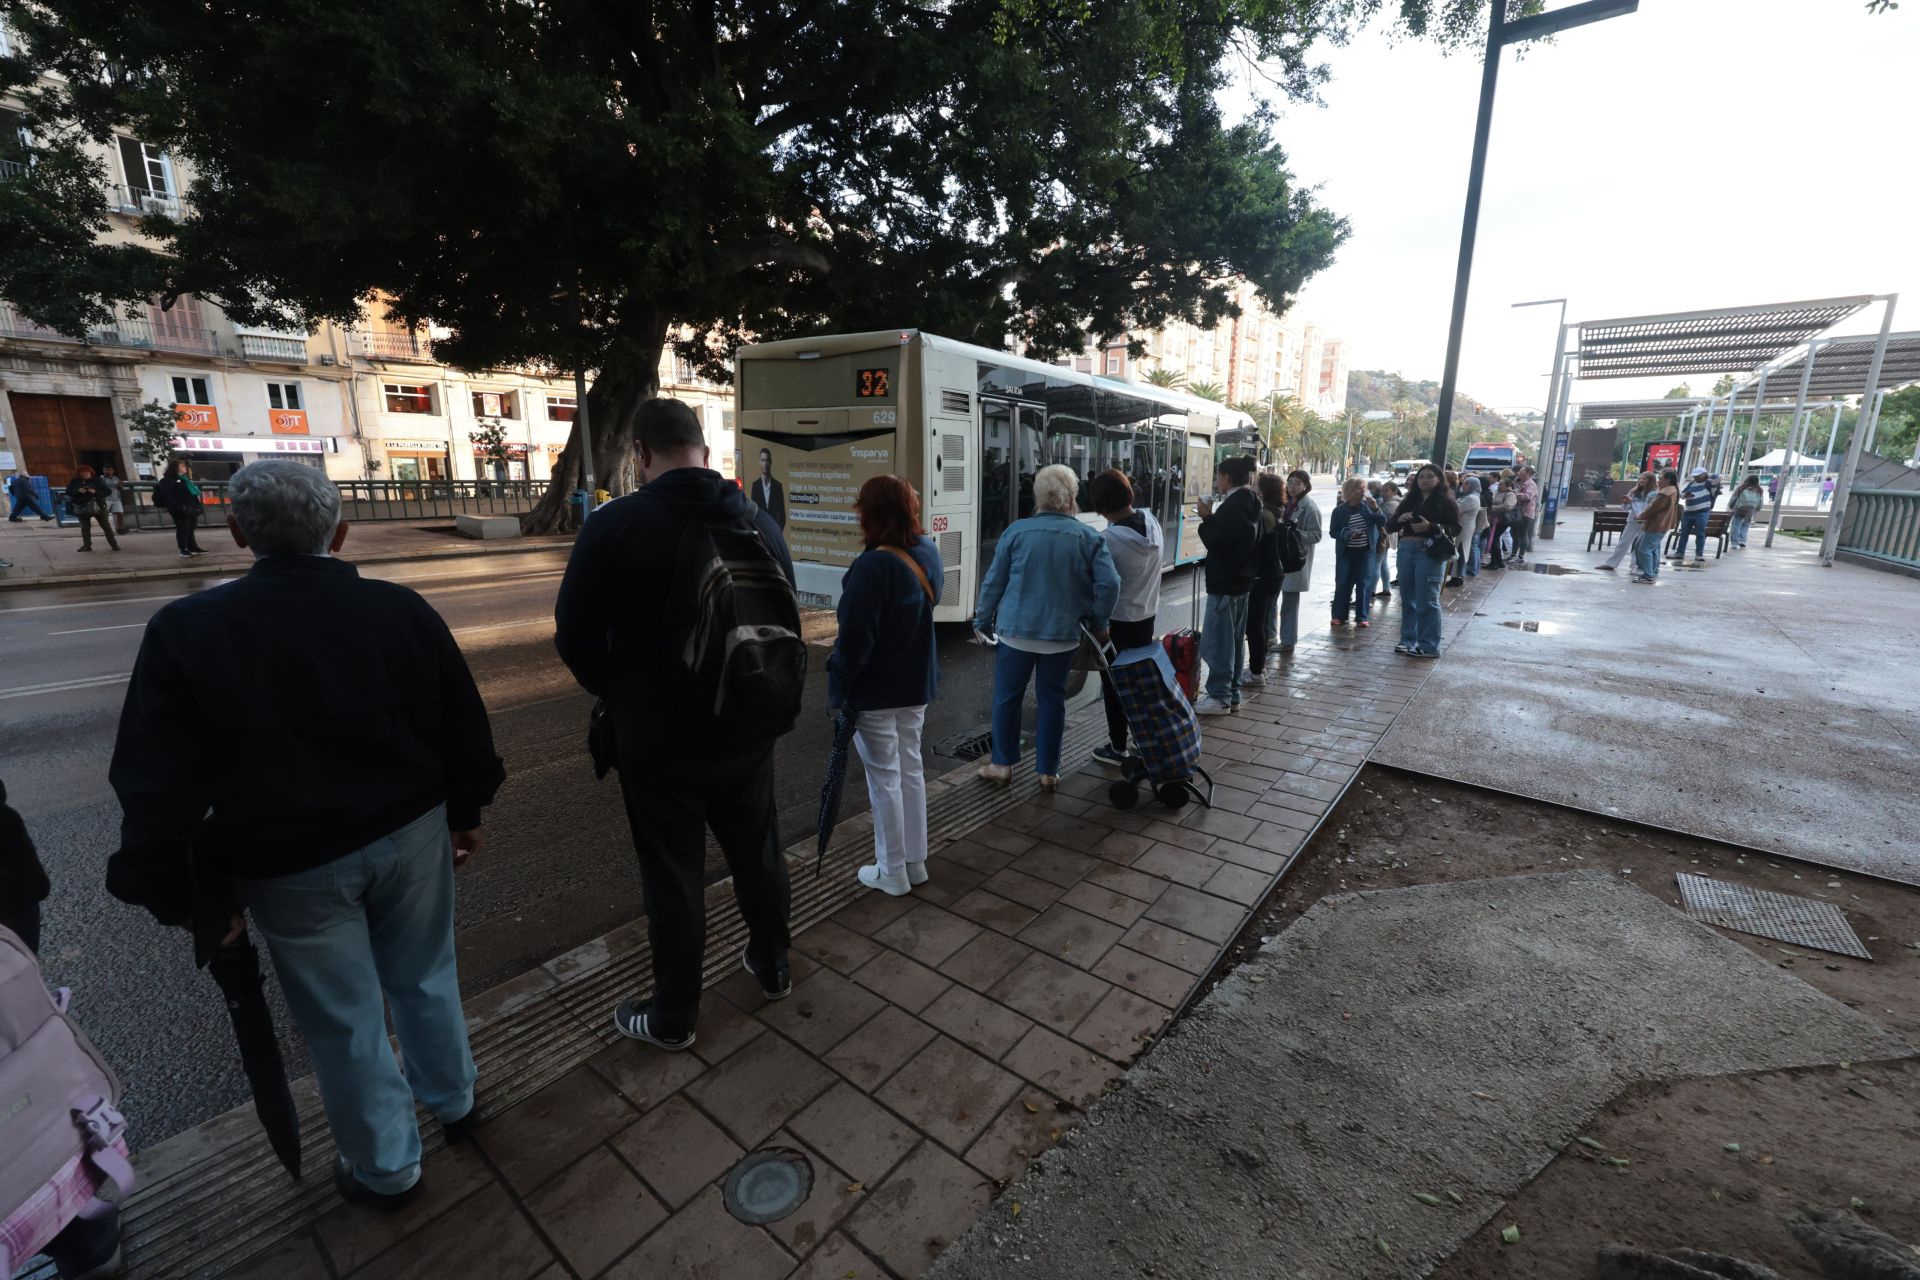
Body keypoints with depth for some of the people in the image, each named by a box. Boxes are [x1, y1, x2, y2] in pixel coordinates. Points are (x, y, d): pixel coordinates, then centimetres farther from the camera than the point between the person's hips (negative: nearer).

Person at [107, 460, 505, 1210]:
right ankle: (452, 1102, 45)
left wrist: (183, 897, 1)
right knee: (426, 979, 23)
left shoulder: (186, 630, -13)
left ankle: (386, 1169, 35)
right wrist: (465, 813, 11)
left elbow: (157, 786, -10)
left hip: (290, 864, -2)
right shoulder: (401, 608, -9)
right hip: (411, 832, 2)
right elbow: (464, 724, -3)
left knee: (344, 1021, 16)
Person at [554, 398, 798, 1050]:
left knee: (673, 874, 10)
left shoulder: (616, 525, -14)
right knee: (758, 852, 20)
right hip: (747, 726, 4)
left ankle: (673, 1017, 27)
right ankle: (773, 968, 40)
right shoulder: (760, 521, -1)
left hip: (659, 735, -4)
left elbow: (576, 637, -10)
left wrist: (620, 694, 9)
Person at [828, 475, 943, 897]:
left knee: (884, 777, 6)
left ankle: (892, 872, 21)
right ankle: (915, 861, 31)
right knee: (910, 768, 18)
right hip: (916, 683, 8)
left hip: (875, 691, -7)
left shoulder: (872, 567, -26)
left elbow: (854, 639, -23)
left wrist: (839, 690, -13)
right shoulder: (928, 552, -2)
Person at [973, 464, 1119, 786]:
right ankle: (1047, 771, 20)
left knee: (1007, 697, 13)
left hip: (1016, 630, 0)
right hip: (1062, 634, 1)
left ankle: (1003, 765, 23)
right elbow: (1110, 584, -10)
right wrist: (1098, 624, 4)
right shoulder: (1090, 538, -4)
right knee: (1052, 700, 12)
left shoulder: (1016, 531, -4)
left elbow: (993, 581, -1)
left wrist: (983, 621, 11)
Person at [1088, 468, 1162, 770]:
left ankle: (1117, 748, 18)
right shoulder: (1152, 523, -3)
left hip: (1117, 622, -6)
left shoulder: (1109, 539, -24)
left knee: (1114, 686, 7)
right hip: (1147, 616, 6)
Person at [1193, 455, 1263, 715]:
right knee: (1234, 639, 15)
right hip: (1241, 578, 10)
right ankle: (1232, 693, 23)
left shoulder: (1233, 505, -19)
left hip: (1225, 582, -10)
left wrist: (1207, 518, -8)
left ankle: (1219, 697, 1)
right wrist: (1213, 519, 11)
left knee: (1217, 641, -4)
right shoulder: (1249, 503, 11)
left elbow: (1216, 542, -20)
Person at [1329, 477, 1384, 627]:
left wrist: (1376, 508, -17)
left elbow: (1382, 523, -3)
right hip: (1345, 552, -1)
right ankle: (1339, 616, 8)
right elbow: (1333, 532, -2)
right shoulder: (1339, 510, -2)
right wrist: (1347, 534, -19)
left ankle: (1361, 617, 9)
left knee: (1363, 584, 3)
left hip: (1365, 552, 1)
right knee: (1342, 584, -1)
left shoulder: (1367, 506, 1)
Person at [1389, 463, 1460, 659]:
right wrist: (1400, 519, -10)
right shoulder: (1410, 500, 15)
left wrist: (1431, 527, -23)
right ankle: (1408, 640, 20)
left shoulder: (1446, 502, 0)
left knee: (1427, 601, -7)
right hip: (1406, 550, 6)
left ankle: (1429, 646, -2)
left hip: (1430, 553, -6)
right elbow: (1391, 525, 12)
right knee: (1408, 599, 11)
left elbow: (1456, 529, -8)